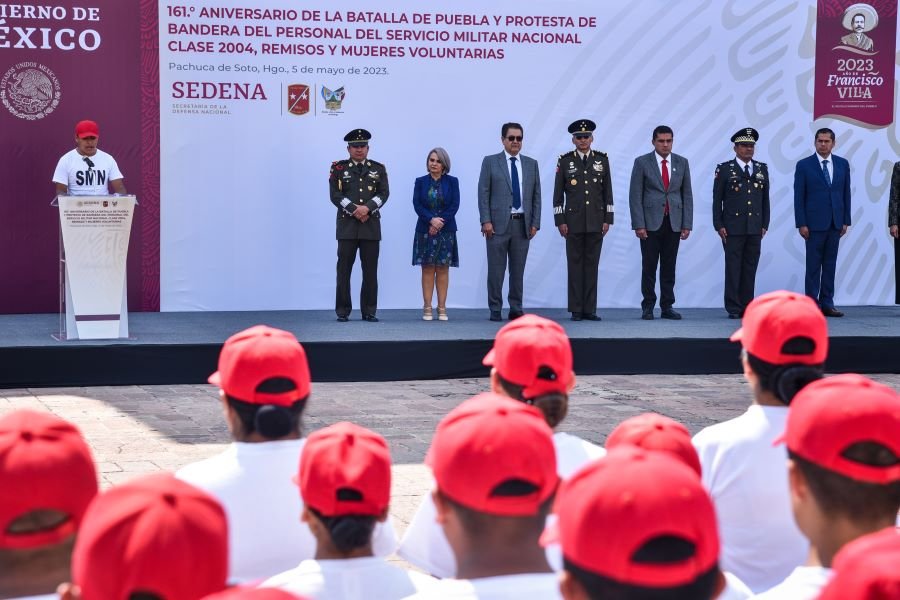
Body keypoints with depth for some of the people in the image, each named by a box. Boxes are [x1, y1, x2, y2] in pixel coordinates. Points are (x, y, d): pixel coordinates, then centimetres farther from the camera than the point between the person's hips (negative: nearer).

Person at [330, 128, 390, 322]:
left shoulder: (378, 168, 12)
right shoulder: (338, 168, 7)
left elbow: (384, 193, 2)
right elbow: (335, 195, -2)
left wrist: (367, 208, -14)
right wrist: (354, 210, -13)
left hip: (371, 225, 1)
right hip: (347, 225, -1)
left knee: (370, 270, 2)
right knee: (344, 269, -1)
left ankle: (369, 311, 7)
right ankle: (343, 311, 4)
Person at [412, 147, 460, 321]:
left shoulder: (452, 182, 4)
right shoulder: (420, 182, 6)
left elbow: (455, 205, -3)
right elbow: (417, 204, -3)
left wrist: (440, 222, -13)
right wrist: (431, 220, -17)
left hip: (446, 231, 0)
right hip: (425, 230, 0)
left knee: (443, 269, 1)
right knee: (427, 269, 0)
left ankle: (442, 308, 4)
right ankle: (427, 308, 2)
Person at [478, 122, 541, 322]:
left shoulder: (531, 164, 12)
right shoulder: (490, 162, 4)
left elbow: (536, 196, 11)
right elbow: (483, 193, 0)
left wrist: (535, 223, 3)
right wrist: (486, 221, -9)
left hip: (522, 224, 3)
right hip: (498, 223, -3)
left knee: (518, 270, 5)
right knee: (496, 269, -1)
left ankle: (516, 309, 11)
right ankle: (495, 310, 4)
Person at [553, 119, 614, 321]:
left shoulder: (602, 159, 6)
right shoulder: (565, 161, 1)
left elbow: (607, 192, 7)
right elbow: (558, 194, 1)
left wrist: (608, 219, 1)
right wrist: (560, 221, -5)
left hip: (596, 222, 1)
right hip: (574, 222, -1)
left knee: (592, 264, 4)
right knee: (575, 264, 1)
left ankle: (590, 309, 7)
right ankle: (576, 310, 5)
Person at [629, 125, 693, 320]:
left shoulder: (682, 163, 7)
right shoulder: (642, 163, -1)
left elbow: (687, 195, 8)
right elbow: (635, 196, -3)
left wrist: (687, 224, 1)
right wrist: (638, 224, -10)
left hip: (674, 223, 2)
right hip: (650, 222, -2)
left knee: (669, 267, 6)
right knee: (649, 267, 1)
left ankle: (667, 306, 11)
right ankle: (648, 307, 9)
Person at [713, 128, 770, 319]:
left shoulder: (762, 169, 11)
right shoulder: (724, 169, 1)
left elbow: (765, 199, 13)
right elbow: (717, 200, 0)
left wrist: (765, 224, 7)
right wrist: (719, 226, -6)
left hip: (755, 229, 3)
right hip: (733, 229, -3)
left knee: (750, 269, 5)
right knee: (733, 268, -3)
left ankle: (747, 307, 10)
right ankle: (733, 308, 1)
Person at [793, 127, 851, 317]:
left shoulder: (843, 164, 8)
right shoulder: (804, 165, -2)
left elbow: (846, 193, 10)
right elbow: (799, 197, -3)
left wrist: (846, 221, 5)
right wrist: (801, 224, -9)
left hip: (835, 223, 3)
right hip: (814, 223, -3)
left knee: (830, 265, 6)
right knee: (813, 266, -1)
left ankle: (827, 304, 10)